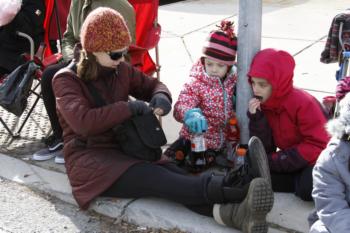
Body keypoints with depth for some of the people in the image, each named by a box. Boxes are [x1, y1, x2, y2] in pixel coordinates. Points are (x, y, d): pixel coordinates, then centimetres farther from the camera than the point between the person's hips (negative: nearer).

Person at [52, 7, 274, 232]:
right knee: (155, 177, -33)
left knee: (172, 175, -28)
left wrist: (161, 96, -4)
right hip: (88, 157, -5)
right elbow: (83, 122, -23)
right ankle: (236, 191, -55)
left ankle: (232, 210, -54)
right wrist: (130, 108, -20)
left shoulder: (121, 70, 11)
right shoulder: (66, 79, -7)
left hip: (123, 148, 5)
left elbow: (152, 85, 21)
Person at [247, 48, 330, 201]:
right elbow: (265, 149, -7)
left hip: (315, 159, -6)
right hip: (289, 160, 6)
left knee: (308, 189, -34)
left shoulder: (303, 103, -23)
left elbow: (319, 145, -24)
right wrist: (256, 118, -23)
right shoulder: (263, 104, -4)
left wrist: (277, 160, -25)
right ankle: (301, 180, -8)